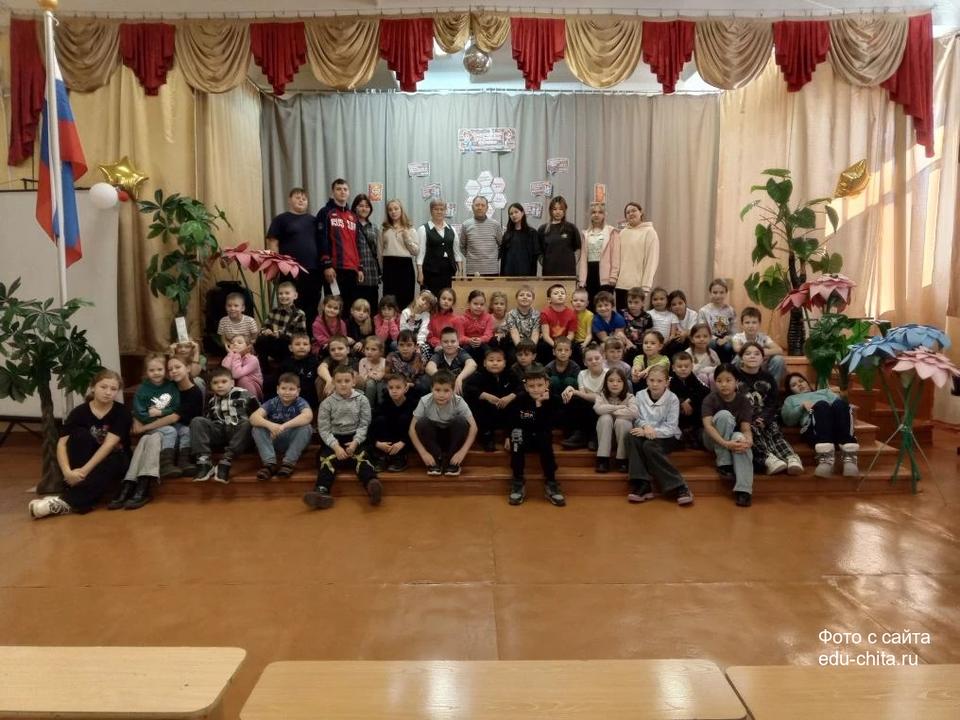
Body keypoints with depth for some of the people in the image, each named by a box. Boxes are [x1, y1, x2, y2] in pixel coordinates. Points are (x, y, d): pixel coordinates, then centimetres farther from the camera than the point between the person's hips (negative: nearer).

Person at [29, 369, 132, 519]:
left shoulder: (121, 412, -12)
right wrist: (68, 472, -33)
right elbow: (62, 444, -17)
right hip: (87, 458, 2)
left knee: (113, 463, -36)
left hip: (115, 461, -2)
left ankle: (66, 500, -38)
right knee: (80, 434, -25)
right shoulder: (79, 411, -7)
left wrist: (85, 470, -32)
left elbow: (109, 444, -23)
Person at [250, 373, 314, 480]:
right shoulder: (272, 403, -7)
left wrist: (284, 426, -44)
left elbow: (308, 416, -35)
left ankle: (289, 462, -24)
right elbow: (253, 417, -21)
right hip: (274, 442, 2)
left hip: (294, 443, -2)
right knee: (257, 429, -20)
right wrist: (270, 425, -41)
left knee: (305, 427, -29)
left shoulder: (300, 402, -12)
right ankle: (269, 463, -27)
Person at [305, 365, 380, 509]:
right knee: (327, 458, -28)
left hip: (355, 438, -1)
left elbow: (364, 425, 2)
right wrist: (336, 446, -18)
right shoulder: (327, 403, 3)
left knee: (361, 457, -29)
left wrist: (355, 442, -16)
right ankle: (321, 491, -49)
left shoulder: (362, 400, 4)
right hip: (333, 439, 1)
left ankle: (372, 484, -56)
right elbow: (324, 429, -3)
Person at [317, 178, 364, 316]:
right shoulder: (325, 213, 2)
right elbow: (322, 241, -6)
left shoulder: (353, 217, 20)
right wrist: (326, 265, -14)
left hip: (352, 269, 6)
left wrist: (360, 268, 13)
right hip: (334, 269, -6)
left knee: (351, 308, 7)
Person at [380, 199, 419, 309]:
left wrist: (407, 237, -9)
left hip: (405, 265, -1)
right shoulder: (384, 229, 10)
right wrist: (381, 268, 7)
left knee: (406, 298, 1)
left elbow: (417, 251, 1)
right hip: (389, 265, 1)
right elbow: (381, 250, 11)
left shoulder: (410, 229, 6)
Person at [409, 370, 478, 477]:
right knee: (422, 423, -29)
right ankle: (436, 460, -13)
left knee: (461, 421, -30)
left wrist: (463, 451, -32)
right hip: (433, 439, 0)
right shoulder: (425, 402, -23)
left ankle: (452, 462, -14)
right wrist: (423, 453, -27)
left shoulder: (458, 402, -23)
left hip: (452, 438, 0)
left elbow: (473, 427, -24)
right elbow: (412, 428, -20)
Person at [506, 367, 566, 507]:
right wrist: (508, 437, -8)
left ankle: (550, 483, -21)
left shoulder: (552, 400, -12)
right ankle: (518, 482, -25)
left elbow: (546, 426, -24)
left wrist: (540, 405, -32)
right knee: (516, 433, -32)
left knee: (546, 437, -32)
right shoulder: (519, 399, -10)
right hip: (522, 438, 0)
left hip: (541, 438, 0)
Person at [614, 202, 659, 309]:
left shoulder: (649, 232, -1)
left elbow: (652, 261, -6)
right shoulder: (623, 233, 13)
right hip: (621, 284, 5)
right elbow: (618, 258, 14)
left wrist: (646, 286, -13)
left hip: (637, 285, -5)